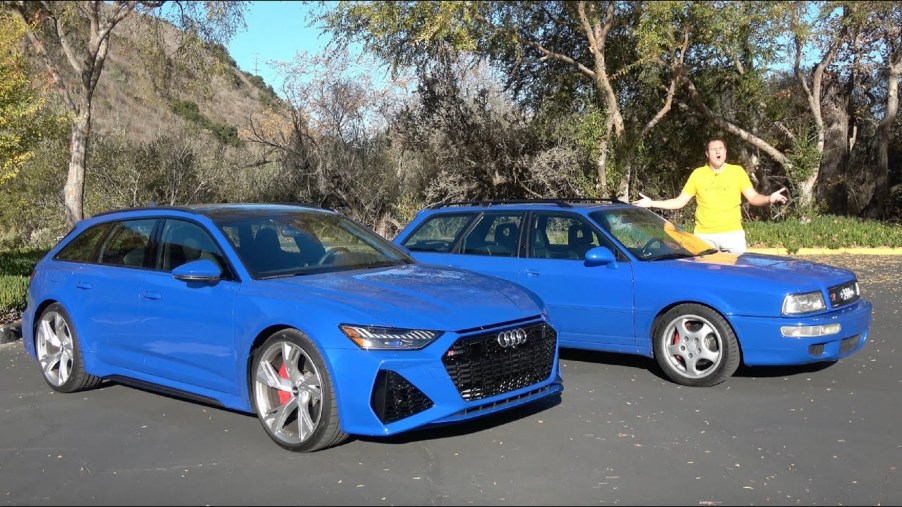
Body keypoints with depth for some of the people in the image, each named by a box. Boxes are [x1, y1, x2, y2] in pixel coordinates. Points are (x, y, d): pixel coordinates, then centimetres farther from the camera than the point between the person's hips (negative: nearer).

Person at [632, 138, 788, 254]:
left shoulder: (737, 171, 4)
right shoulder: (698, 174, 5)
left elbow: (753, 197, 0)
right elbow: (680, 202, 6)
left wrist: (770, 198, -21)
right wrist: (652, 203, -4)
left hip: (733, 234, 0)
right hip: (704, 236, 0)